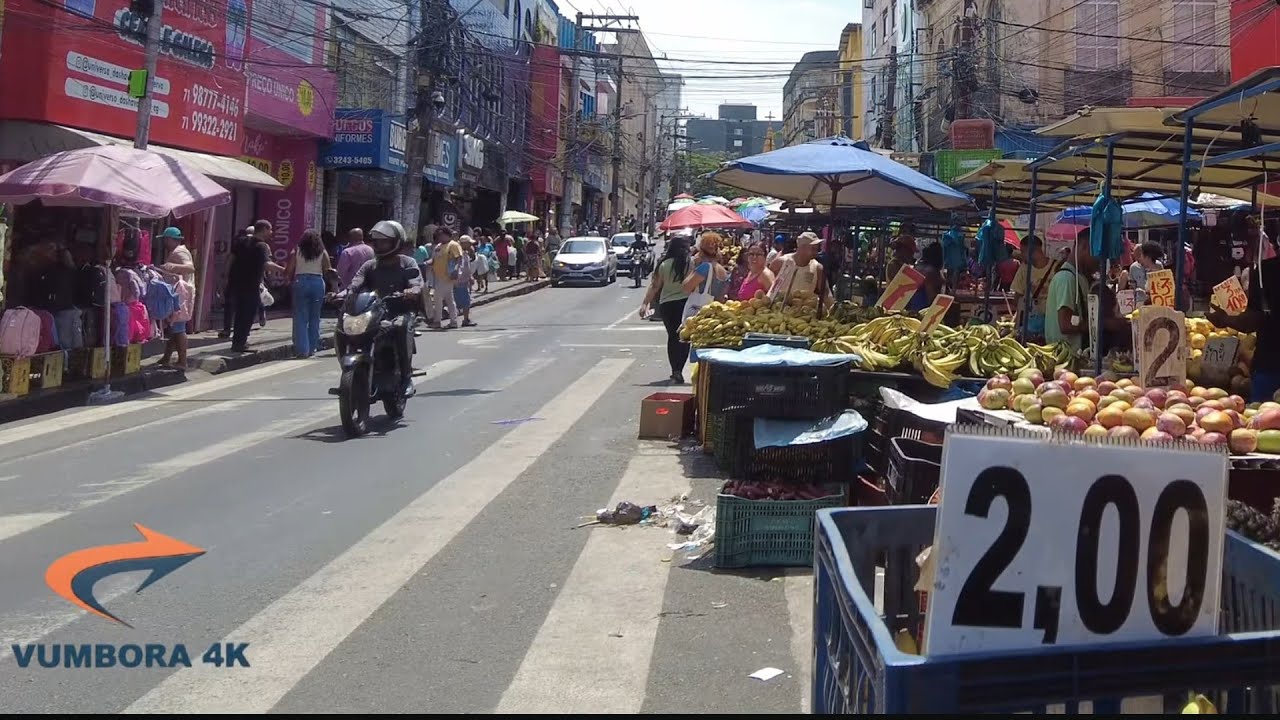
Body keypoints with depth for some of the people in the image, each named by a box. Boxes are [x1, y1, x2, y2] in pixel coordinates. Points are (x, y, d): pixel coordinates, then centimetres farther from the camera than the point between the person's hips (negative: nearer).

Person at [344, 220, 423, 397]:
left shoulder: (407, 263, 8)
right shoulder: (369, 266, 17)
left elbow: (417, 284, -8)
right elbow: (355, 284, 1)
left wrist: (411, 292, -33)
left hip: (401, 311, -3)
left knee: (401, 327, -38)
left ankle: (406, 377, -31)